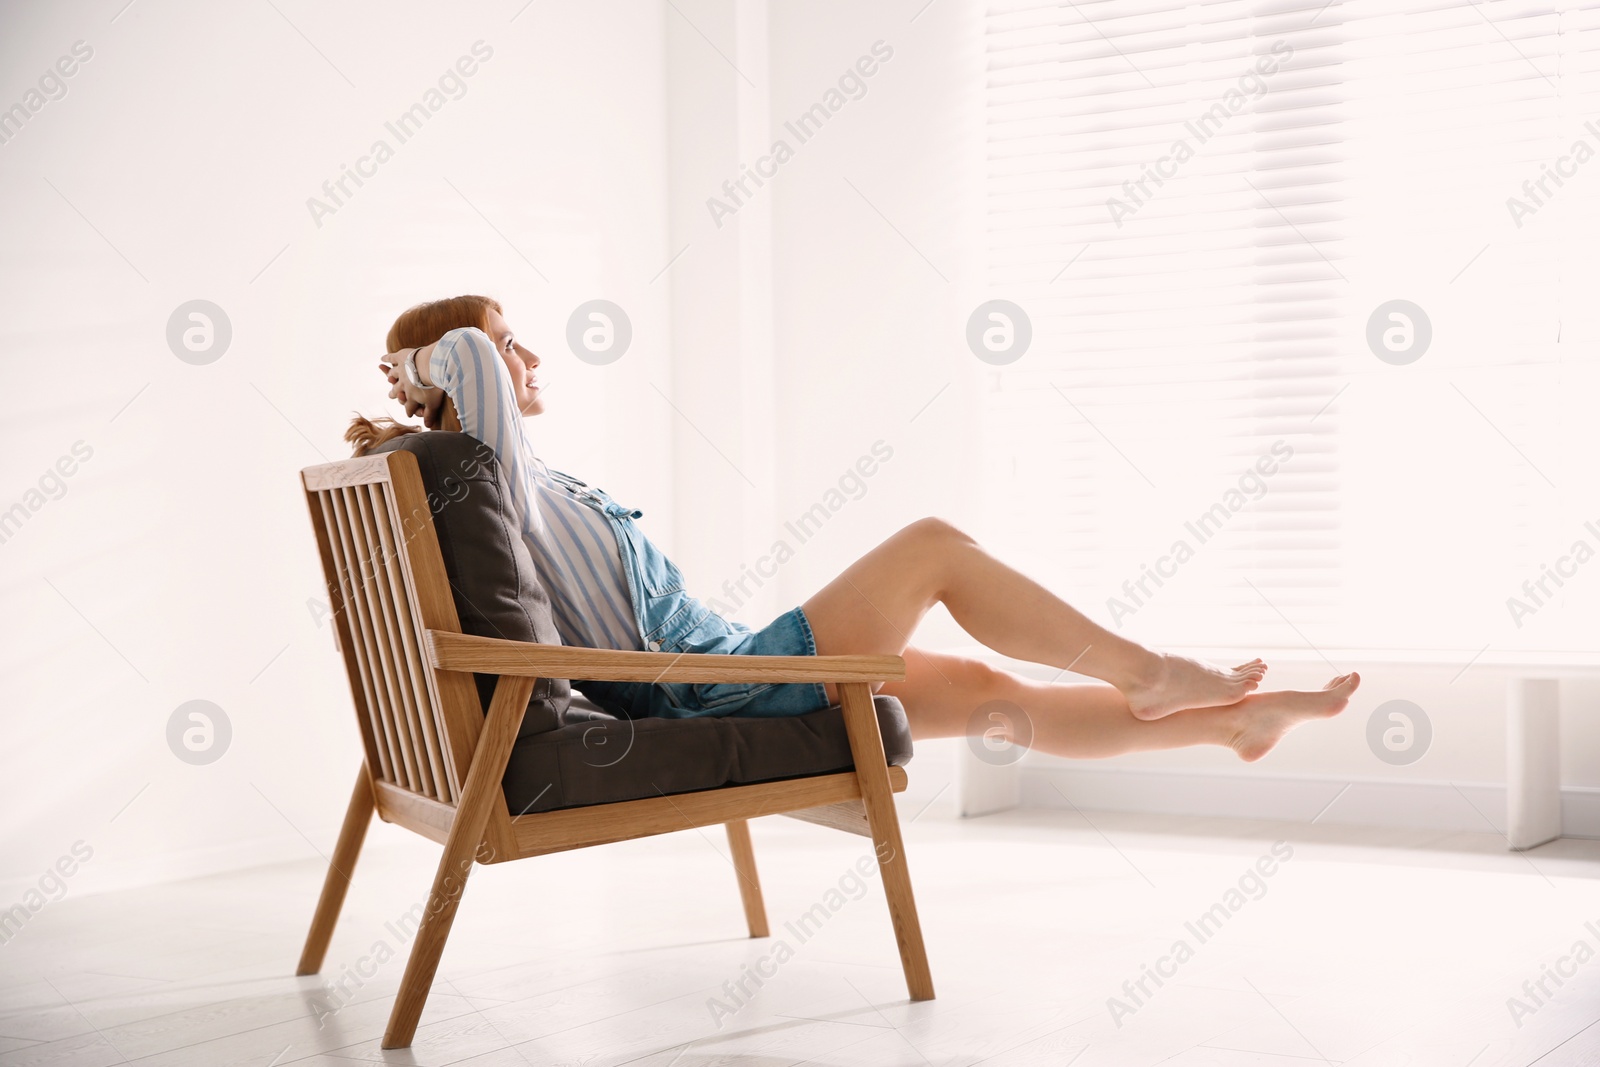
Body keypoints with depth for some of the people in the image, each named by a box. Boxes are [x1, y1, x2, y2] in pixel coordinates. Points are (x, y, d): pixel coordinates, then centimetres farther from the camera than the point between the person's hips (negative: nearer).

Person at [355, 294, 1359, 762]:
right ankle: (1144, 671, 2)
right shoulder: (506, 475, -12)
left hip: (720, 688, 10)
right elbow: (468, 351, -28)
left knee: (994, 695, 10)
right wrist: (426, 369, -8)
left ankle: (1236, 720, 17)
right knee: (935, 542, -8)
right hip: (721, 694, -10)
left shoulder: (539, 486, 17)